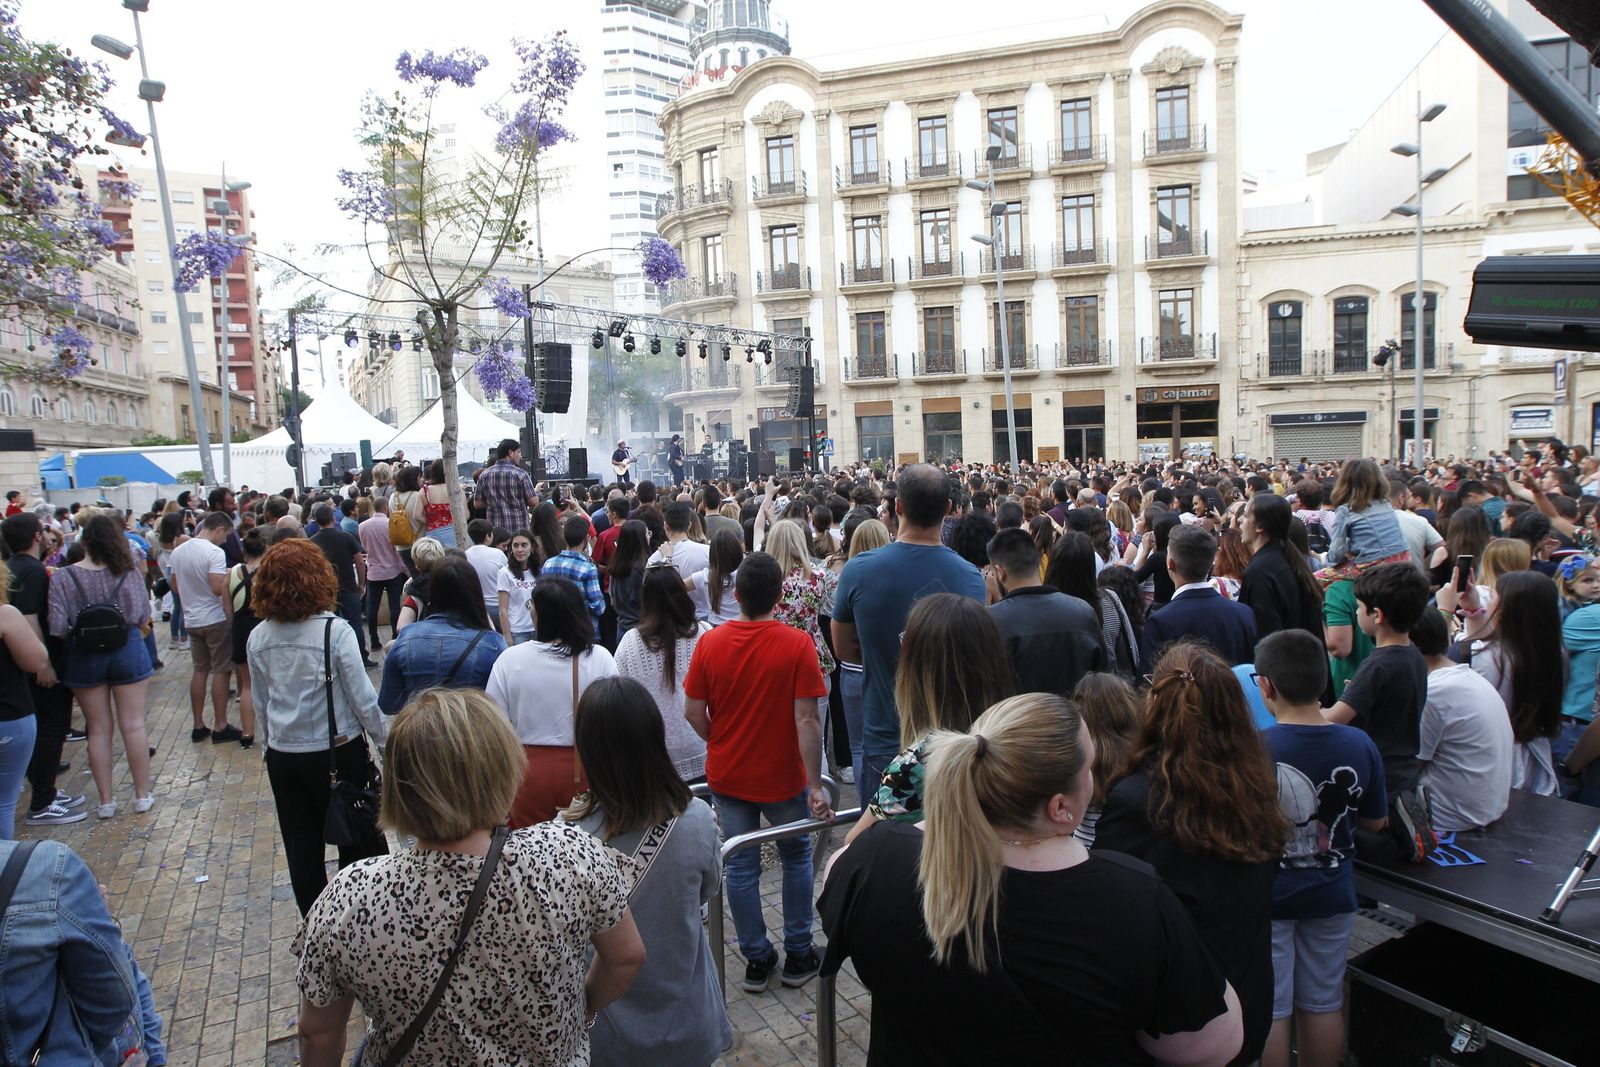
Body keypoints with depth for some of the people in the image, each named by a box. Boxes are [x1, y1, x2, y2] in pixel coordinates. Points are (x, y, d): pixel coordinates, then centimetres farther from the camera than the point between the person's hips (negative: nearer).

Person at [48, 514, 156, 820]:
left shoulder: (63, 577, -11)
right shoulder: (129, 572, -10)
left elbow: (58, 628, -13)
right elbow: (143, 617, -6)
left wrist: (76, 638, 7)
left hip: (84, 657, 0)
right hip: (128, 651, 0)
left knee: (98, 729, 11)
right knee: (133, 724, 9)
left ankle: (105, 800, 19)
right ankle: (142, 794, 17)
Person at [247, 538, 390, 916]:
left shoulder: (258, 639, -4)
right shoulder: (335, 632, -19)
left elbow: (261, 703, 7)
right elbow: (362, 697, -14)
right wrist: (385, 736, 0)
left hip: (282, 757, 4)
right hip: (338, 752, -4)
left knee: (302, 850, 16)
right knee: (359, 843, 11)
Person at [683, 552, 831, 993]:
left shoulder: (710, 642, -10)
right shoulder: (797, 644, -19)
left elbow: (693, 712, -5)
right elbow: (806, 719, -20)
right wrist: (815, 785, -15)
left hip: (727, 775, 2)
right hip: (783, 776, -2)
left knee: (741, 866, 15)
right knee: (796, 858, 20)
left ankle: (756, 959, 26)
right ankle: (798, 955, 28)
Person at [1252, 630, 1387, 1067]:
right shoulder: (1360, 745, -10)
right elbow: (1375, 822, 4)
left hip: (1267, 896, -4)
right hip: (1332, 896, 4)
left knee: (1269, 1012, 10)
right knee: (1324, 1005, 20)